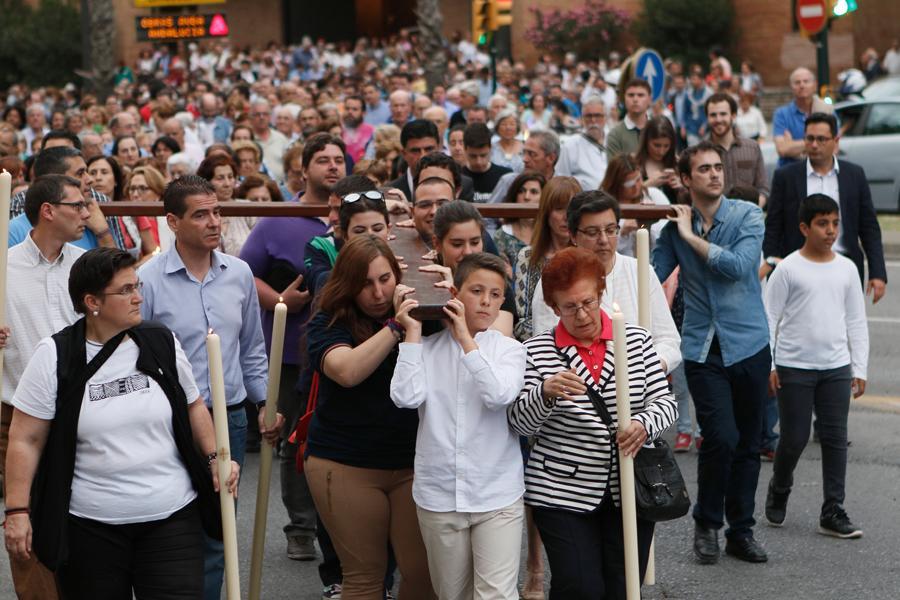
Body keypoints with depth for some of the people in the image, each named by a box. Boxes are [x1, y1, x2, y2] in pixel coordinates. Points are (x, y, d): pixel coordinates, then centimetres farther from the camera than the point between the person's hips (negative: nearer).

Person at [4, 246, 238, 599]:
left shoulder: (162, 343, 3)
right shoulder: (55, 358, -6)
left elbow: (194, 407, 17)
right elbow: (26, 440, -4)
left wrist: (214, 458, 4)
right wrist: (16, 511, -10)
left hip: (173, 517, 2)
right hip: (89, 527, -2)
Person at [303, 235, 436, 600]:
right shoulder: (327, 324, -3)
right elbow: (347, 371, -23)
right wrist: (396, 326, -26)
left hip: (413, 462, 2)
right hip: (346, 467, -2)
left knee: (424, 571, -2)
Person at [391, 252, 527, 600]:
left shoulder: (509, 350, 1)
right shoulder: (428, 348, 4)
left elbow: (499, 395, -18)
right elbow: (406, 397, -12)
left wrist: (466, 338, -14)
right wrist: (412, 333, -8)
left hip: (497, 496, -2)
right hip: (438, 494, 2)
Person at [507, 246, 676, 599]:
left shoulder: (636, 340, 5)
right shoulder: (536, 351, -1)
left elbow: (665, 402, 4)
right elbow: (520, 422, -5)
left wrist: (644, 424, -19)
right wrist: (545, 393, -26)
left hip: (630, 491, 2)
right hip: (564, 493, -2)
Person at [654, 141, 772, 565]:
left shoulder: (747, 216, -3)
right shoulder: (675, 225, 4)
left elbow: (738, 266, -18)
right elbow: (652, 275, 6)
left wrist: (691, 236, -14)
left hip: (748, 343, 0)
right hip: (703, 348, 0)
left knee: (748, 443, 8)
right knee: (722, 437, -15)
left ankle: (741, 531, 23)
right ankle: (706, 523, 6)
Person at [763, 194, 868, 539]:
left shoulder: (846, 269, 7)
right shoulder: (789, 269, -4)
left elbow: (857, 322, 12)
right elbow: (768, 318, -2)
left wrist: (859, 368, 7)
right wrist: (767, 366, -6)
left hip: (836, 368, 3)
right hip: (794, 368, -3)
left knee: (835, 438, 2)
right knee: (794, 437, 1)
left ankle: (832, 513, 7)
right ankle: (779, 491, 28)